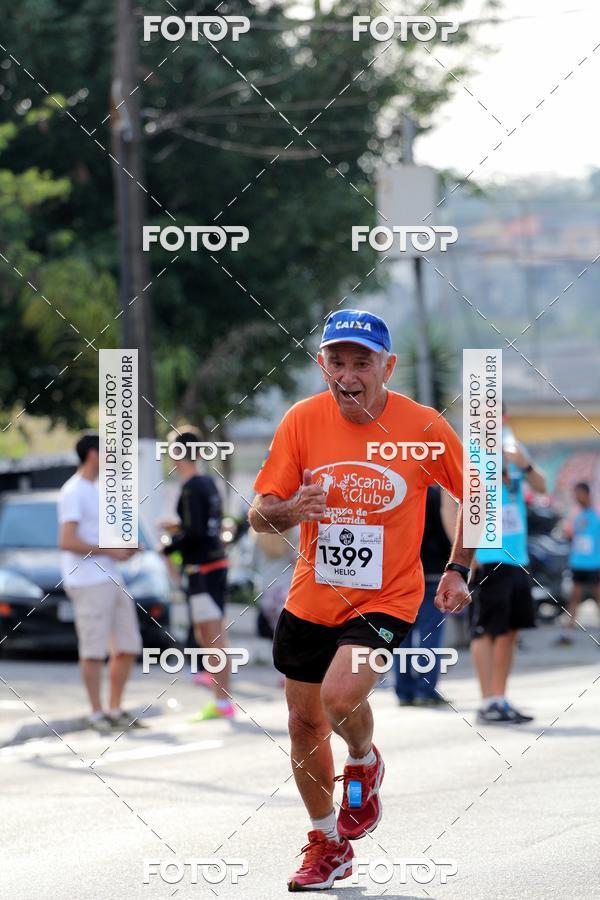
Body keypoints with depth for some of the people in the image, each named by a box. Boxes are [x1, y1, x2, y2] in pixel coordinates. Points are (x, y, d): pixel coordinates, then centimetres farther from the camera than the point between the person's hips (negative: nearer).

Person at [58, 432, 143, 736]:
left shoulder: (94, 491, 19)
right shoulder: (73, 492, -11)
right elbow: (67, 542, -19)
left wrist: (124, 549, 10)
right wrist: (110, 551, -16)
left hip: (110, 580, 9)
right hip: (88, 582, -9)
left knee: (127, 647, 9)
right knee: (94, 651, -5)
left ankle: (115, 710, 16)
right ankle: (97, 713, 2)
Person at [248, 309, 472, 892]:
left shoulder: (423, 428, -13)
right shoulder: (302, 421, -8)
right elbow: (258, 514, -5)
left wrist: (458, 571, -2)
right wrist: (288, 511, -27)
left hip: (385, 599, -3)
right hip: (310, 599, 4)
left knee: (341, 695, -27)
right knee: (305, 723, 10)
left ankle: (365, 765, 9)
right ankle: (328, 846, 33)